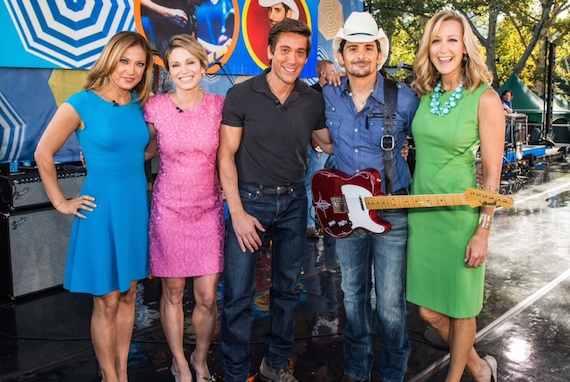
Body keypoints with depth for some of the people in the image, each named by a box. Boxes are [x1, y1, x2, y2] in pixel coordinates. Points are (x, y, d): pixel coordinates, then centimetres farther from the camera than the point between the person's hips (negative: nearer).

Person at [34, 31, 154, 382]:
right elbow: (43, 154, -5)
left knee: (128, 295, 14)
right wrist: (61, 202, -4)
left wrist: (131, 162, 5)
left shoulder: (139, 104, 4)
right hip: (102, 206, -5)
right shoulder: (81, 104, -11)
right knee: (107, 301, 5)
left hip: (137, 204, 6)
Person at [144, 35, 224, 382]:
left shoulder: (218, 105, -1)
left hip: (209, 209, 1)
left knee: (208, 297, 3)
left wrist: (227, 191, 2)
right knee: (173, 292, 9)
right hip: (169, 208, -1)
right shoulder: (155, 107, -5)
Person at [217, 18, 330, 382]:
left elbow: (329, 145, 16)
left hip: (293, 202, 4)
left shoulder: (314, 100, 2)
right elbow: (226, 155, -7)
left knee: (287, 289, 13)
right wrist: (237, 212, -12)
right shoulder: (241, 95, -7)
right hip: (250, 200, -3)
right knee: (238, 295, -1)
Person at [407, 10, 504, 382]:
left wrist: (483, 232, -12)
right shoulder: (423, 94, 3)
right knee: (430, 311, 15)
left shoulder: (485, 99, -11)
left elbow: (492, 172, -10)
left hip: (461, 217, -5)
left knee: (460, 308, 11)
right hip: (421, 214, 6)